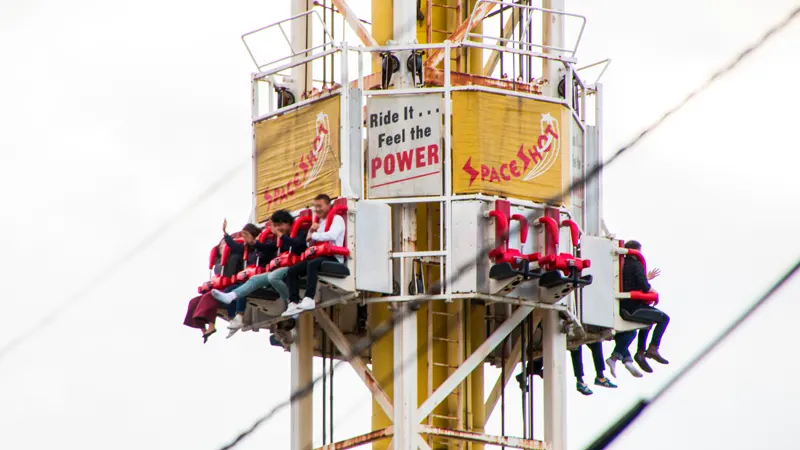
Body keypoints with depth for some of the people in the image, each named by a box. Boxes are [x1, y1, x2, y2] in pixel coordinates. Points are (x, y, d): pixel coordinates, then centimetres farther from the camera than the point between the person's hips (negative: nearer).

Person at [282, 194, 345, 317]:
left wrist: (313, 235, -7)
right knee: (292, 270, -7)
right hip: (319, 257, 8)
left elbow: (332, 235, -18)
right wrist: (311, 232, 3)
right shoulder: (319, 222, 23)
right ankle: (294, 303, -16)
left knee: (312, 264, -38)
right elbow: (310, 243, 23)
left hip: (333, 258, -8)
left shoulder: (337, 219, 2)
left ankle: (309, 299, -45)